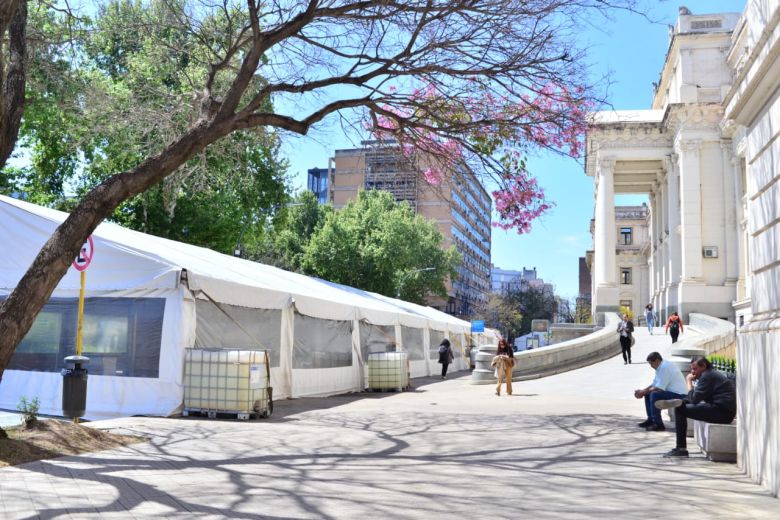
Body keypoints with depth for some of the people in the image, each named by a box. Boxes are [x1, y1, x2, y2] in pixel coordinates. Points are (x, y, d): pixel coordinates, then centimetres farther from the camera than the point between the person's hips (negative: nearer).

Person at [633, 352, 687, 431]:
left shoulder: (665, 367, -21)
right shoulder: (661, 367, 11)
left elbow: (659, 388, -24)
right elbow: (654, 384, 14)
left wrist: (643, 392, -13)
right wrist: (643, 391, -1)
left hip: (679, 395, -11)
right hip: (671, 391, 11)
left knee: (654, 395, -27)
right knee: (648, 394, 11)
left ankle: (658, 424, -20)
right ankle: (651, 419, 18)